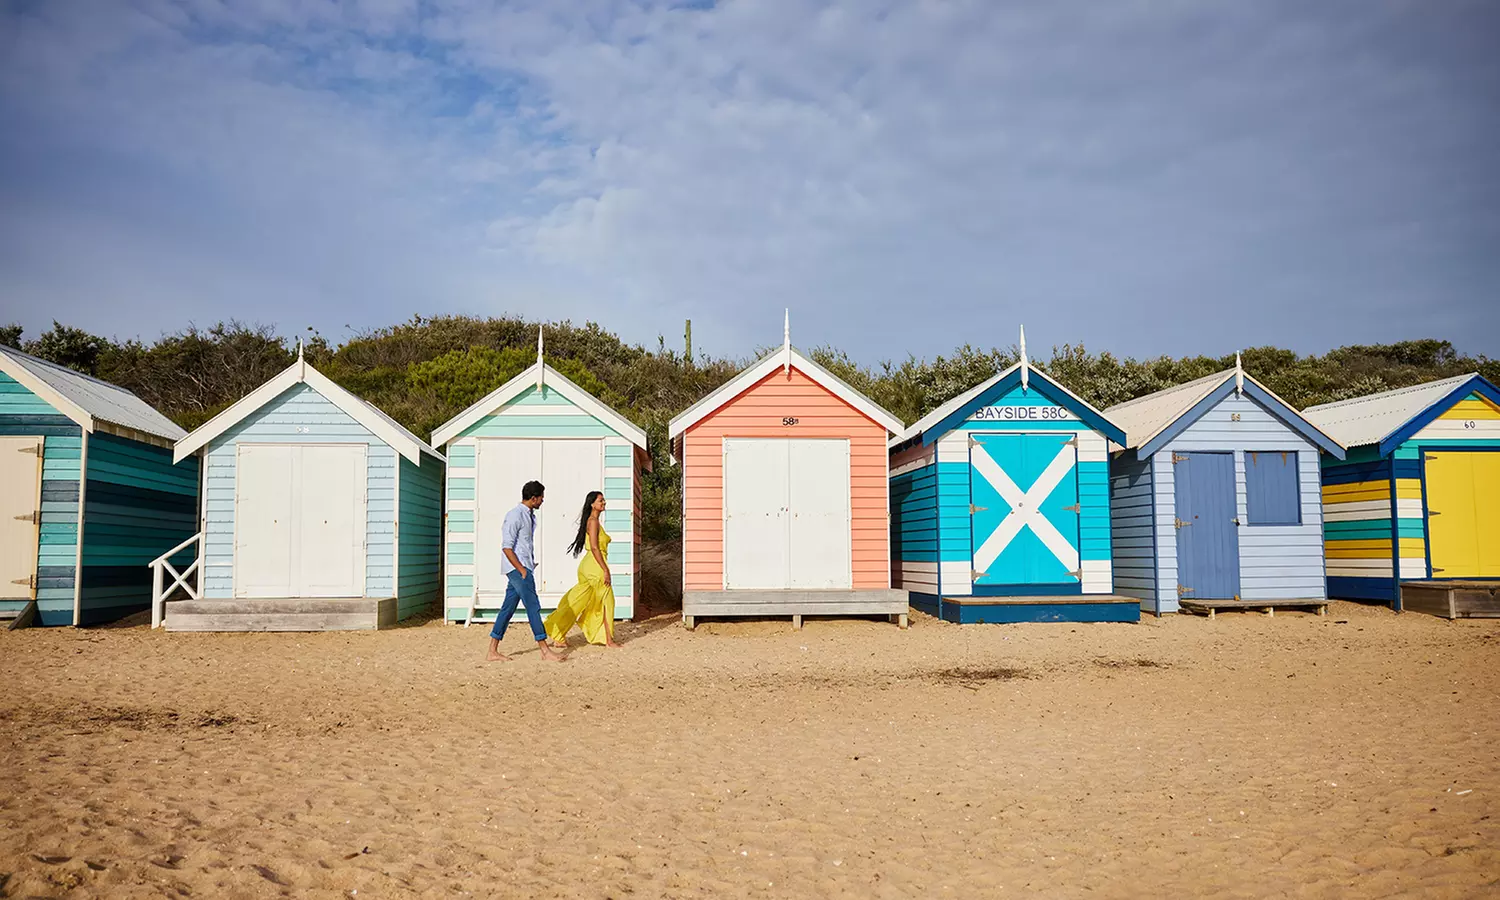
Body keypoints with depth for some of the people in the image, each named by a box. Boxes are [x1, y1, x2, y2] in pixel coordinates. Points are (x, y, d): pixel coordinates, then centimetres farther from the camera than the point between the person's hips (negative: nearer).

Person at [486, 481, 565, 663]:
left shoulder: (530, 516, 15)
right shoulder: (515, 516, -14)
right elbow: (506, 547, -17)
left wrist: (531, 564, 12)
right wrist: (521, 569, -17)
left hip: (524, 567, 9)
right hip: (517, 568, -9)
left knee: (508, 608, 9)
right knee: (533, 606, -7)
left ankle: (493, 651, 12)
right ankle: (544, 650, -2)